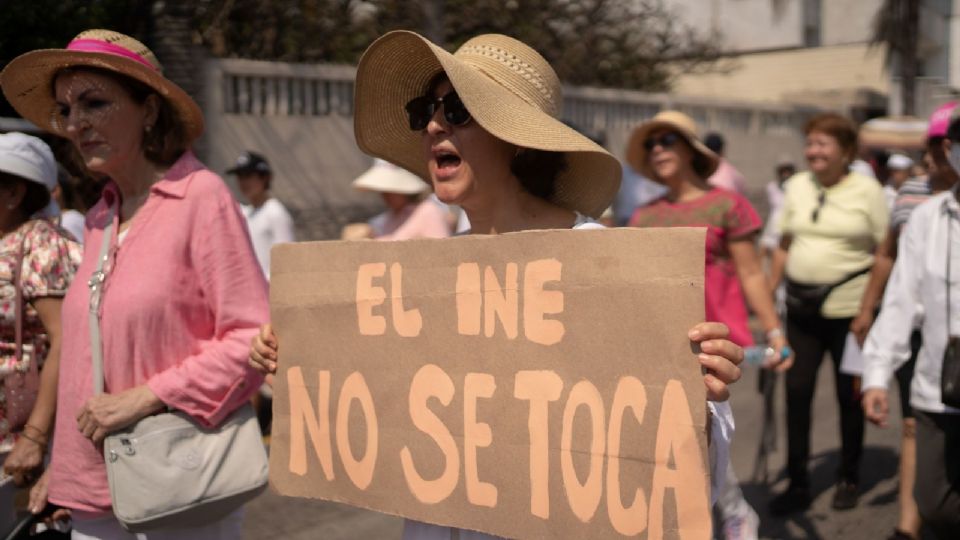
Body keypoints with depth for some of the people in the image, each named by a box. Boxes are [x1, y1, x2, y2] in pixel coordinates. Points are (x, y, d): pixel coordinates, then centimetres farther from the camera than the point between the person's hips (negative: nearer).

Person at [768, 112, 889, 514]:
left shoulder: (867, 190, -5)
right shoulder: (797, 186, 6)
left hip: (849, 309, -3)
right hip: (801, 307, 3)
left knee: (850, 395, 9)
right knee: (796, 391, 2)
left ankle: (849, 478, 27)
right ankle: (797, 484, 14)